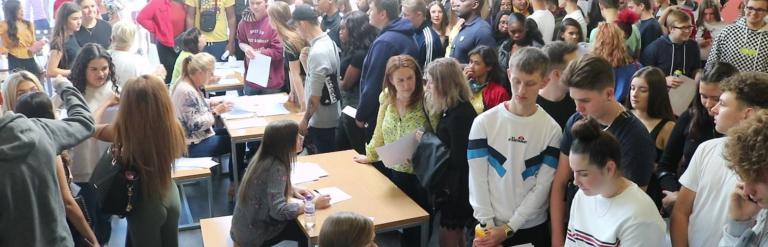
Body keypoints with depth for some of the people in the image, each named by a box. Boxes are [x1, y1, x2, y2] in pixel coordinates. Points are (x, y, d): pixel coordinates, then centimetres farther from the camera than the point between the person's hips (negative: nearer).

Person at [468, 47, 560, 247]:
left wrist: (508, 228, -12)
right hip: (490, 228, 0)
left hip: (533, 227, 0)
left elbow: (542, 187, -7)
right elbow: (477, 179, -5)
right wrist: (488, 224, -11)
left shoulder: (552, 130, -5)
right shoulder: (484, 123, -6)